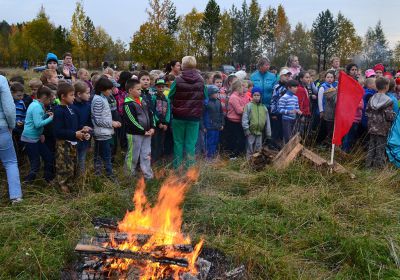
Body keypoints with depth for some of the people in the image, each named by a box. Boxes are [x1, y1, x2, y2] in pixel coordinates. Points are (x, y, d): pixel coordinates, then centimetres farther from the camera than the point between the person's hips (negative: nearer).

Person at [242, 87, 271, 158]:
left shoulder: (264, 107, 9)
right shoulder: (248, 106, -3)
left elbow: (267, 121, 12)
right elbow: (244, 118, -8)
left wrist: (268, 133, 11)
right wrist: (246, 129, -15)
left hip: (260, 132, 4)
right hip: (251, 132, -4)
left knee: (258, 149, 13)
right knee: (250, 149, 2)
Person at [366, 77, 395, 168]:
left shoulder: (371, 99, 2)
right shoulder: (388, 101, -13)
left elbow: (367, 113, 4)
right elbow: (389, 116, -13)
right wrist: (394, 115, 7)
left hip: (372, 127, 5)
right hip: (383, 129, -5)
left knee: (371, 146, 12)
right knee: (380, 147, 4)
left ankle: (369, 163, 18)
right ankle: (379, 164, 10)